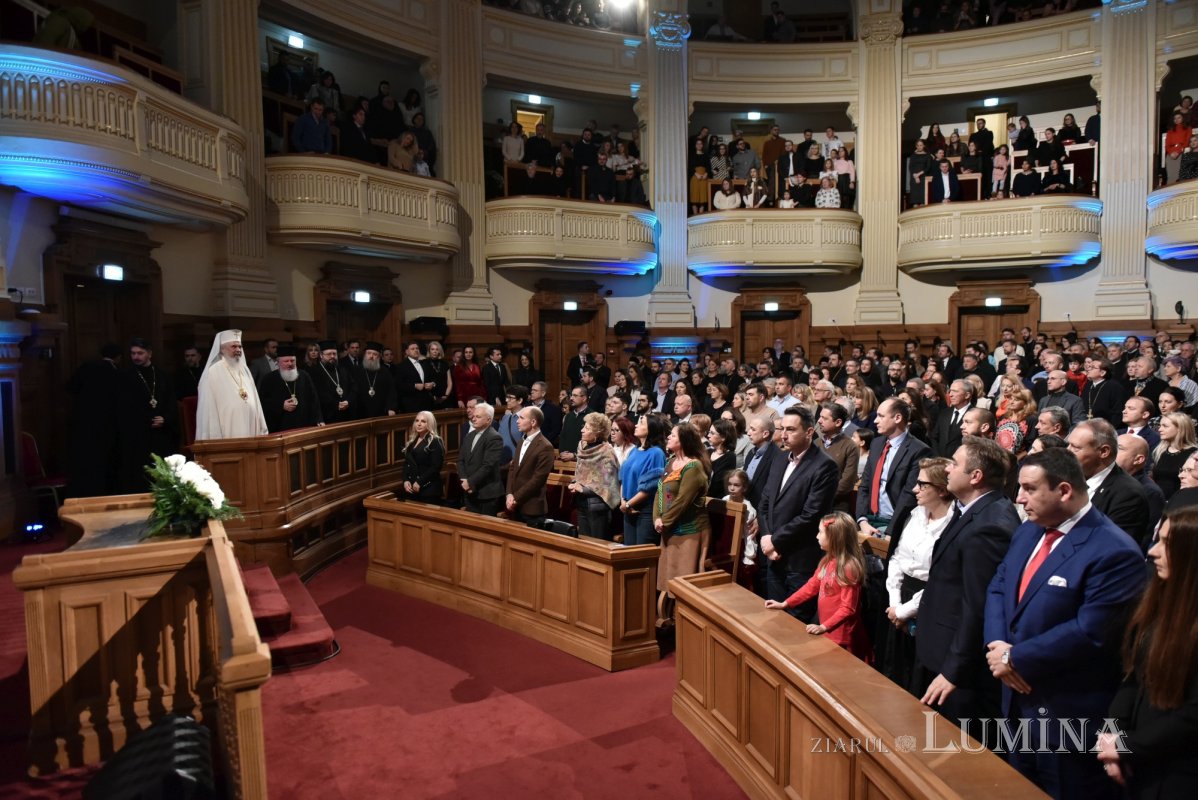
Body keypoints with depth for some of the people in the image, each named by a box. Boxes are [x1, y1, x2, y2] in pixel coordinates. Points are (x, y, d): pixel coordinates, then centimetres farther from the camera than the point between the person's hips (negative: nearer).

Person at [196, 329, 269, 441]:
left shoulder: (244, 370, 13)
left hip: (248, 432, 6)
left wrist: (262, 432, 10)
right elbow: (209, 409, -9)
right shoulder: (212, 373, -6)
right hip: (228, 435, -6)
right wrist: (215, 440, -15)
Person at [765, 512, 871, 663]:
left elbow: (848, 608, -21)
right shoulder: (826, 561, 4)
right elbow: (811, 586, 11)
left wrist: (823, 627, -24)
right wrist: (784, 604, 9)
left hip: (842, 636, -8)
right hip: (827, 632, 8)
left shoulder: (849, 567, -22)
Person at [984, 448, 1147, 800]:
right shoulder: (1027, 533, 6)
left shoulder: (1114, 552, -22)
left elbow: (1089, 632, -26)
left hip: (1069, 714, -7)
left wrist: (1014, 658, -19)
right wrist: (997, 646, -10)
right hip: (1018, 697, 8)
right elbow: (997, 588, 8)